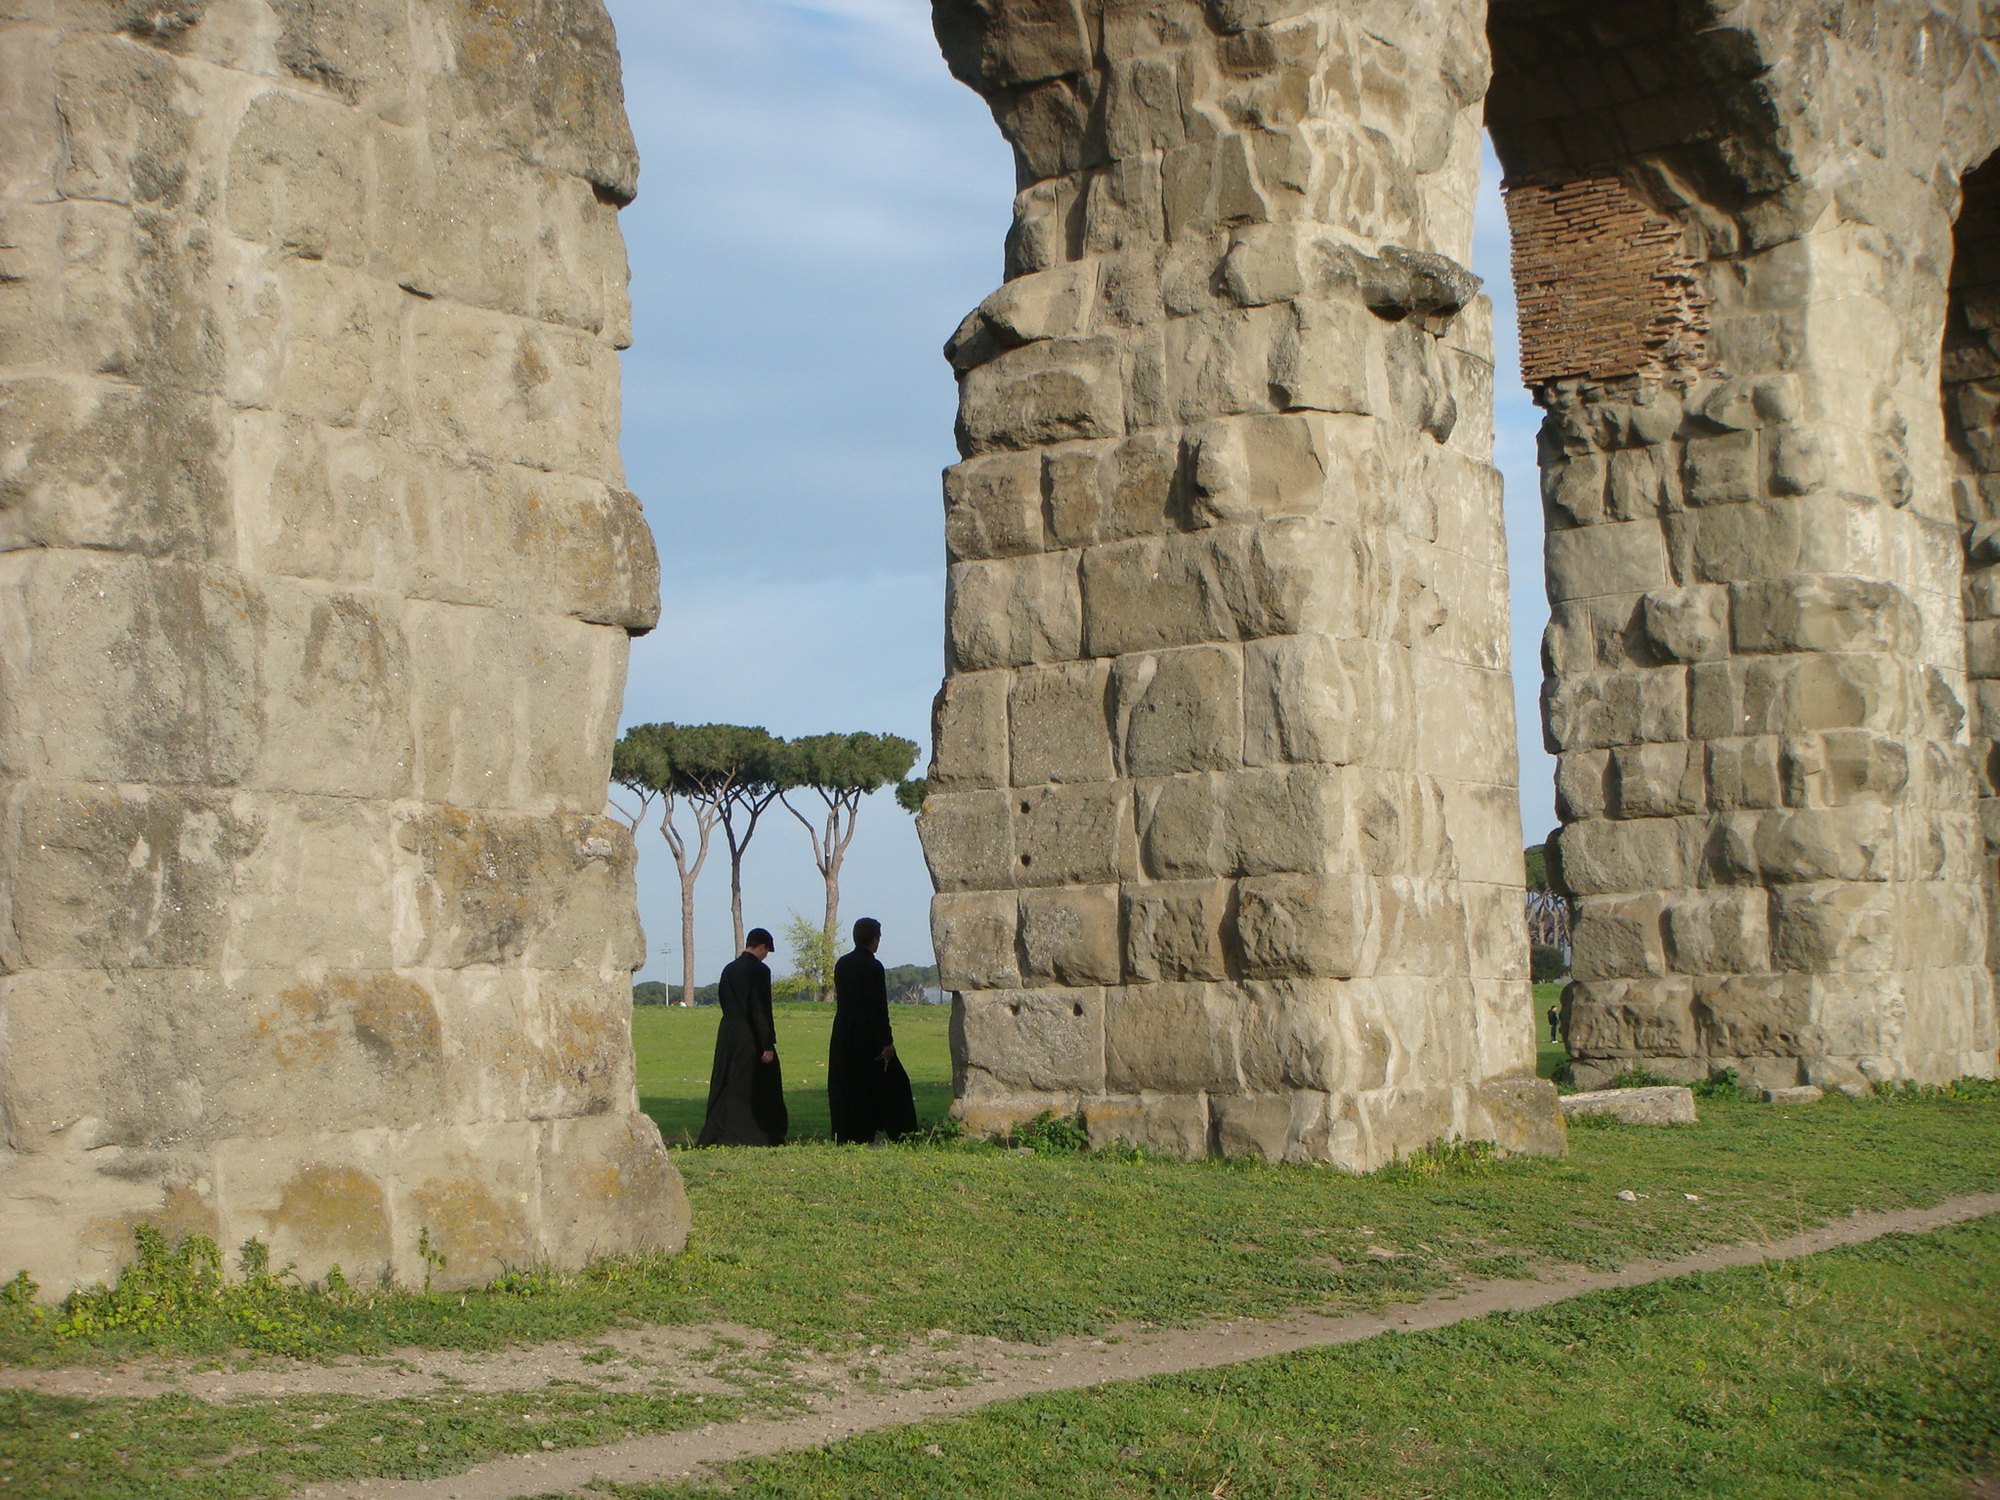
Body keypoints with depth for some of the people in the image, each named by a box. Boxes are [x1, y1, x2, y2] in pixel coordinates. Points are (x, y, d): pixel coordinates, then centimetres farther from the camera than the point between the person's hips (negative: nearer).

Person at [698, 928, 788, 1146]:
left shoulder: (729, 970, 10)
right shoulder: (759, 970, -13)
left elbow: (722, 1000, 15)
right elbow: (762, 1010, -17)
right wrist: (768, 1044, -15)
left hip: (727, 1035, 7)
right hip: (751, 1038, -7)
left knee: (726, 1086, 11)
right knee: (758, 1087, 2)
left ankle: (717, 1135, 11)